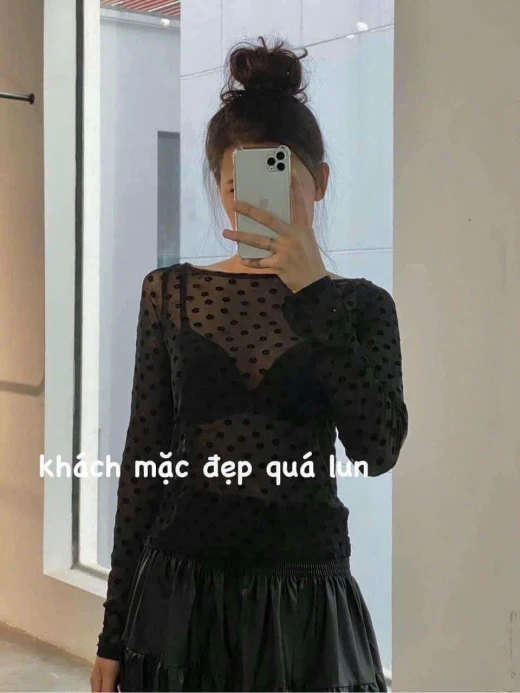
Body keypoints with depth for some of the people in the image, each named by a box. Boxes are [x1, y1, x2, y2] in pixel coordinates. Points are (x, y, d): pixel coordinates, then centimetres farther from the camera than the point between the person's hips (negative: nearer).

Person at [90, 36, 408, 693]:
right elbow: (143, 458, 3)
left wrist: (311, 291, -19)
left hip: (303, 591, 0)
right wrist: (115, 630, 3)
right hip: (181, 586, 1)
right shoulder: (171, 292, 2)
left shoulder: (360, 305, 0)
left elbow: (377, 450, -15)